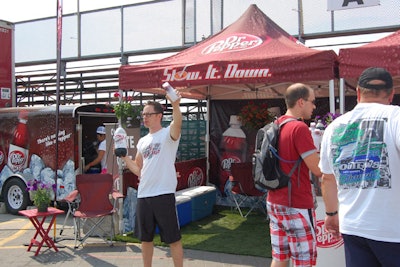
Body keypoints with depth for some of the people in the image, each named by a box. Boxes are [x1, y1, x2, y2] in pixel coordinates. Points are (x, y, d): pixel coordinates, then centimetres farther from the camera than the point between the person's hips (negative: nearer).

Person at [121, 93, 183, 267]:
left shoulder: (168, 133, -4)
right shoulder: (142, 141, 15)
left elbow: (177, 124, -29)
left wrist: (175, 106, -47)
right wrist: (123, 156, 7)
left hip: (164, 194, -7)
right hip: (143, 195, 7)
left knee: (173, 238, 2)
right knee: (145, 237, 17)